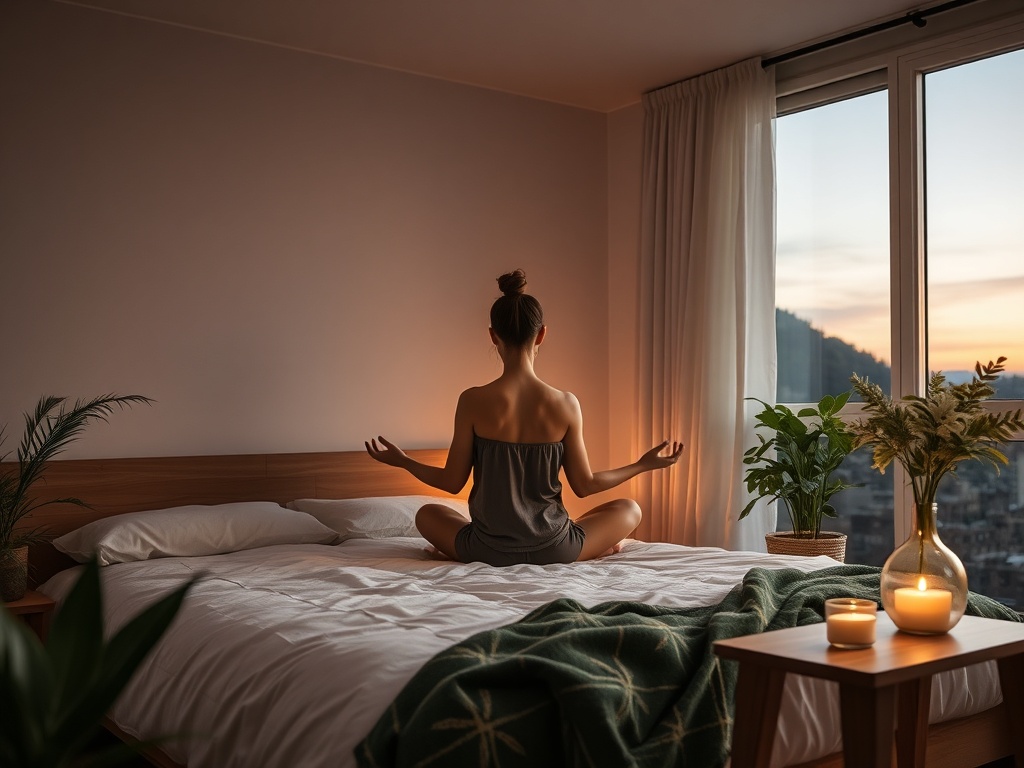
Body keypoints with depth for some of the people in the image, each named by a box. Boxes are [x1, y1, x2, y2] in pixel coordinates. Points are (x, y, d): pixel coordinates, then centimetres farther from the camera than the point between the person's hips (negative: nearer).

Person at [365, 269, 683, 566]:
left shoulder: (473, 401, -13)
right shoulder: (565, 404, -11)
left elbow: (452, 482, -4)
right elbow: (585, 486, -2)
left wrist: (402, 461, 14)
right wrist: (644, 464, 12)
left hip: (487, 551, -1)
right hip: (552, 551, 1)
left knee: (427, 513, 31)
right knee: (629, 509, 26)